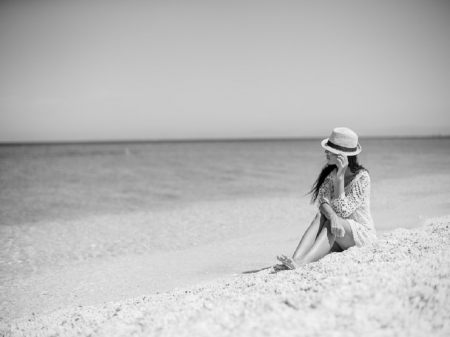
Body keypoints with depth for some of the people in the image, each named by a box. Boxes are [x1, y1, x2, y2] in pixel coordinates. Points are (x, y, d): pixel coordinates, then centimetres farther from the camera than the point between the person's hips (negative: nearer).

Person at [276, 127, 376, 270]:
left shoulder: (362, 177, -15)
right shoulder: (329, 171, 1)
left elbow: (342, 211, -21)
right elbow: (322, 201, -13)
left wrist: (340, 177, -26)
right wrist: (332, 217, -35)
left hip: (362, 234, -4)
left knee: (330, 223, -33)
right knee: (320, 216, -27)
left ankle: (301, 263, -52)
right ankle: (295, 260, -46)